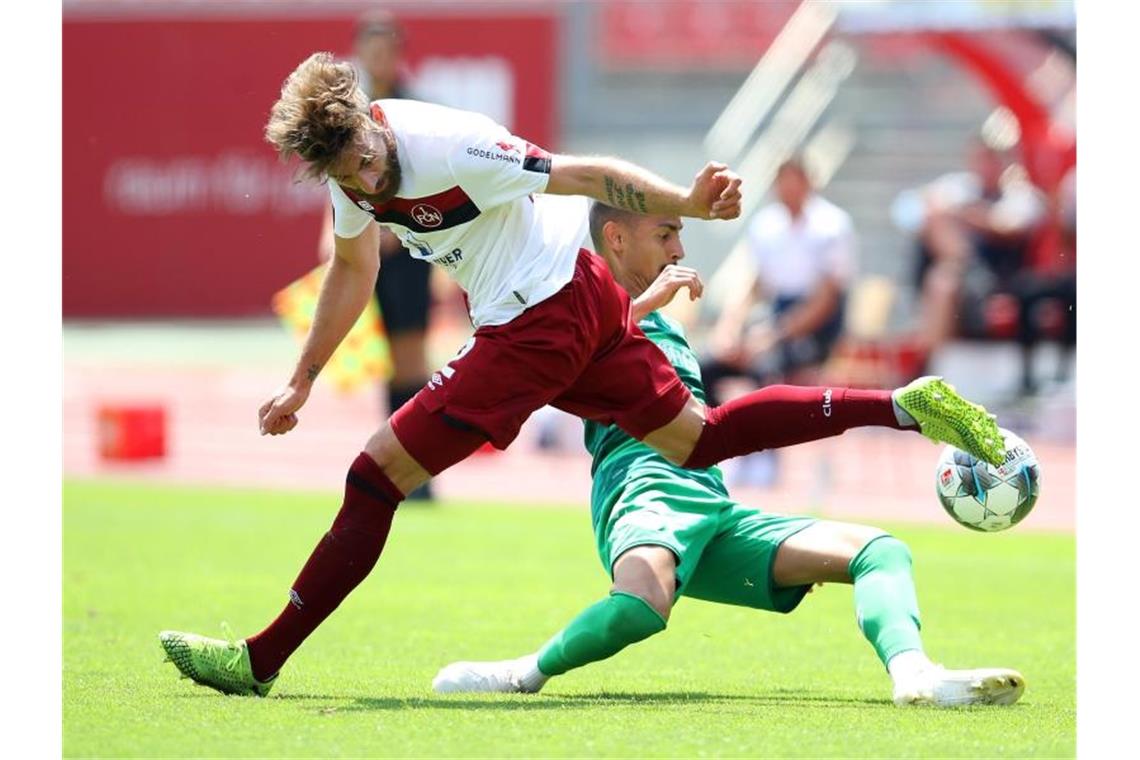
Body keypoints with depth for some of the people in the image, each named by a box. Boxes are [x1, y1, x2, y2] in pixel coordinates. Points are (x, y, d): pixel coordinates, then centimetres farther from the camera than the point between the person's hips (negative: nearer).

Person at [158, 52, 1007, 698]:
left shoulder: (443, 147, -26)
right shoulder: (350, 164, -1)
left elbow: (585, 174, -24)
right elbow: (354, 266, 17)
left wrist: (686, 203, -36)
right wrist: (300, 385, 20)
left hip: (538, 323, -9)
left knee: (379, 472, -8)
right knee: (698, 439, 15)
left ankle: (261, 659, -1)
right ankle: (903, 407, 13)